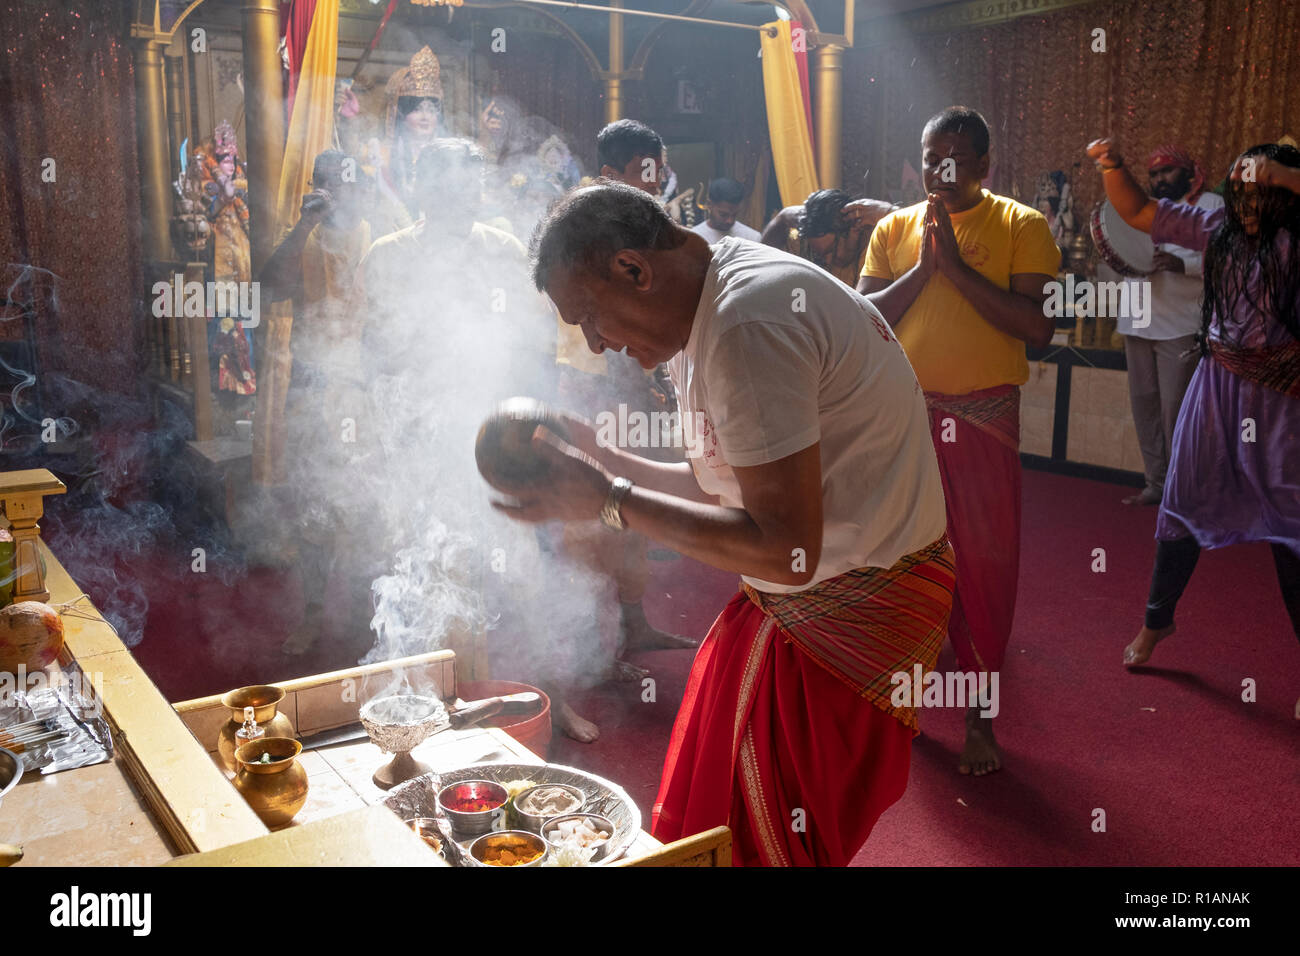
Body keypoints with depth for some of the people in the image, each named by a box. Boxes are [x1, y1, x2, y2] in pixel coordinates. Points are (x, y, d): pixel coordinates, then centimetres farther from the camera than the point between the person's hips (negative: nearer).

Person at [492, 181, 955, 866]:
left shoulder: (748, 323, -26)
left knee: (772, 842, 2)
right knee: (704, 817, 16)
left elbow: (785, 549, -28)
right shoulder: (698, 320, 7)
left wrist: (611, 502, -22)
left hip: (853, 612, -10)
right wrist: (597, 458, 4)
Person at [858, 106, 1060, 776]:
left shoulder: (1021, 226, -3)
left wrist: (957, 265, -17)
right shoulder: (895, 228, 7)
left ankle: (980, 715, 17)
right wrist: (923, 267, -13)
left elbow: (1038, 327, -14)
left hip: (983, 419, -3)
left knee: (984, 564, 3)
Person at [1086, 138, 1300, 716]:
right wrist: (1113, 167, -8)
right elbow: (1139, 213, 6)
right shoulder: (1218, 229, 4)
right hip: (1218, 387, 4)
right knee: (1184, 506, 11)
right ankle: (1157, 620, 30)